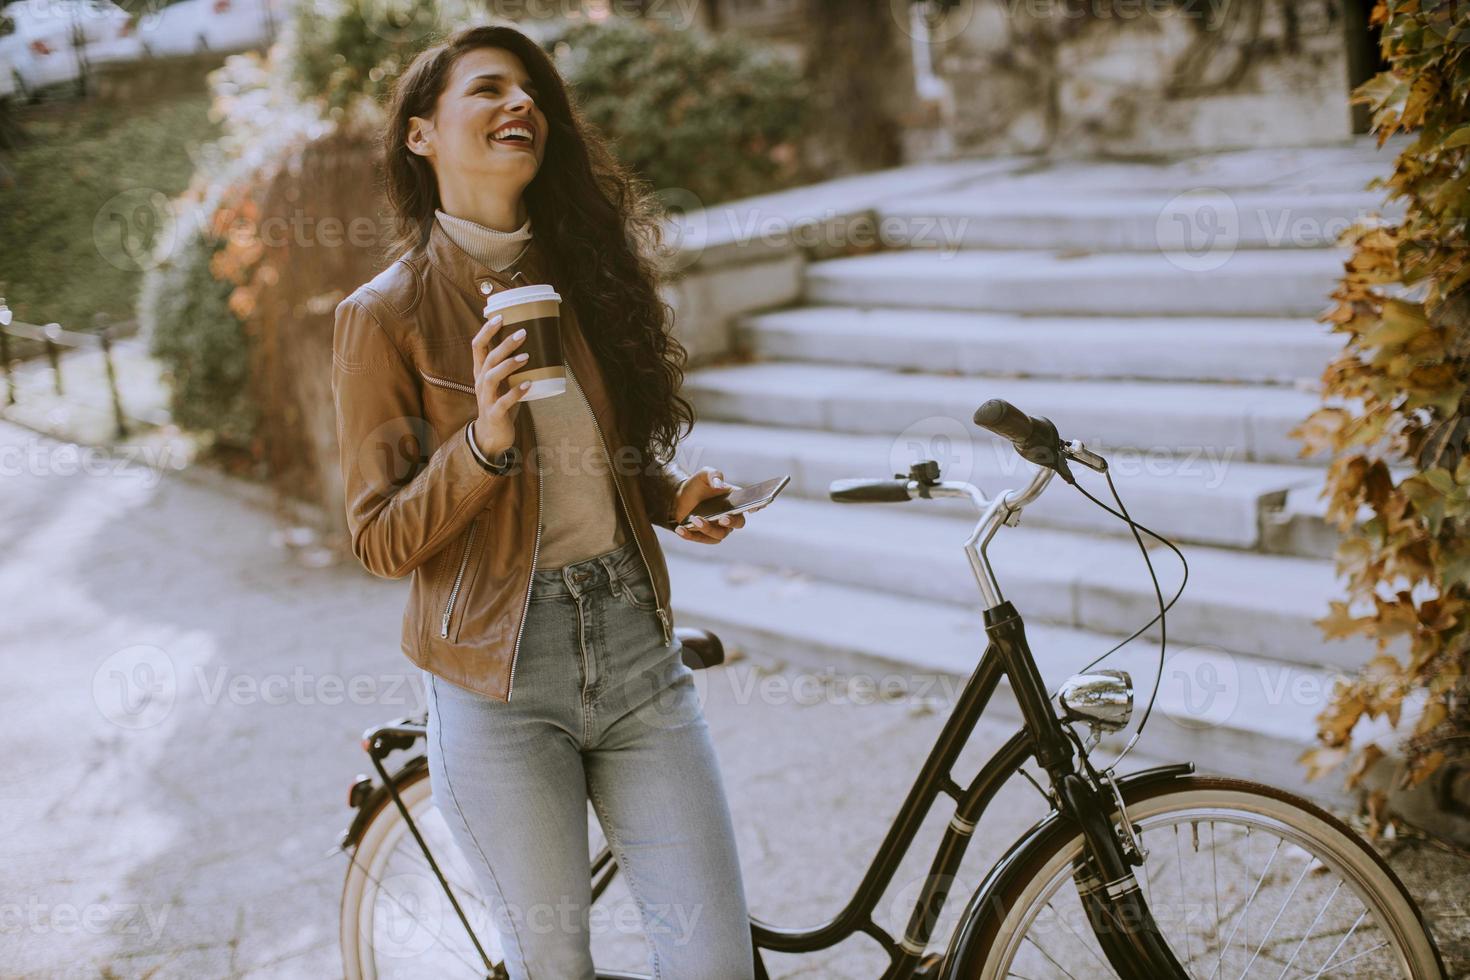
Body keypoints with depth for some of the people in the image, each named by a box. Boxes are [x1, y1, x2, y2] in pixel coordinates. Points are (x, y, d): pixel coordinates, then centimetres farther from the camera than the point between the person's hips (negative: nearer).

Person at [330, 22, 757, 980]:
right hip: (501, 678, -4)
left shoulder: (582, 275, 10)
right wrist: (485, 439, -22)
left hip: (637, 647, 4)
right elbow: (382, 540, -7)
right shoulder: (386, 314, -5)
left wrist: (676, 496, 0)